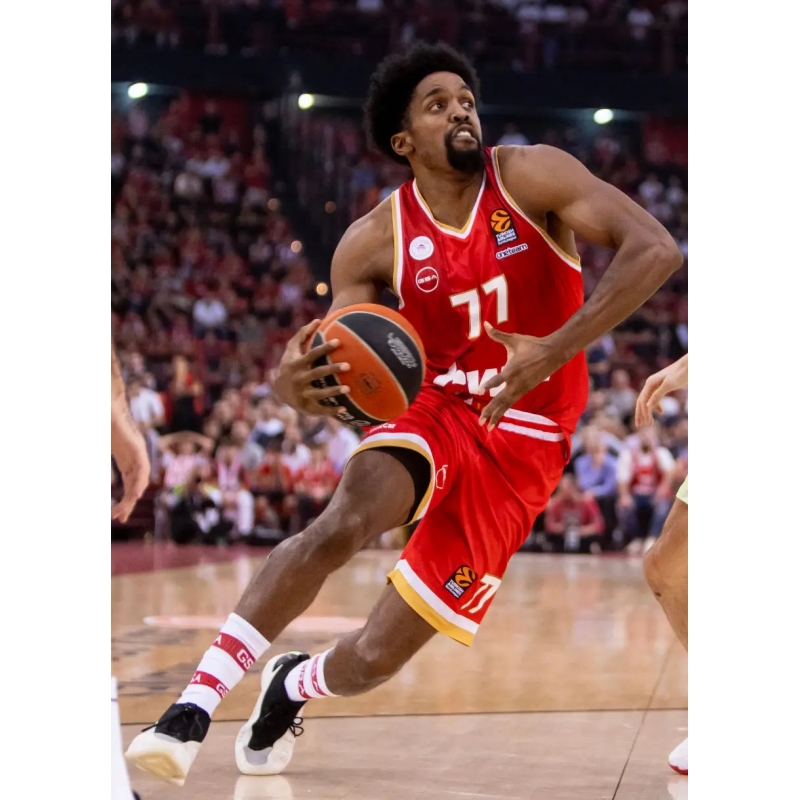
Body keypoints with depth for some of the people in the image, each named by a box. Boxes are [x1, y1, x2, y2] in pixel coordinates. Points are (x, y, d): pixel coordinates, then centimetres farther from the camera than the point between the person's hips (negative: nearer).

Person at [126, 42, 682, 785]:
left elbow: (655, 249, -21)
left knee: (375, 658, -4)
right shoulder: (375, 241, -4)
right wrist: (296, 383, -30)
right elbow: (337, 380, -3)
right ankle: (194, 705, -28)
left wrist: (553, 351, -32)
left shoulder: (531, 178, -11)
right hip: (434, 414, 1)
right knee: (341, 522, -35)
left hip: (522, 447, -1)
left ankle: (295, 685, 33)